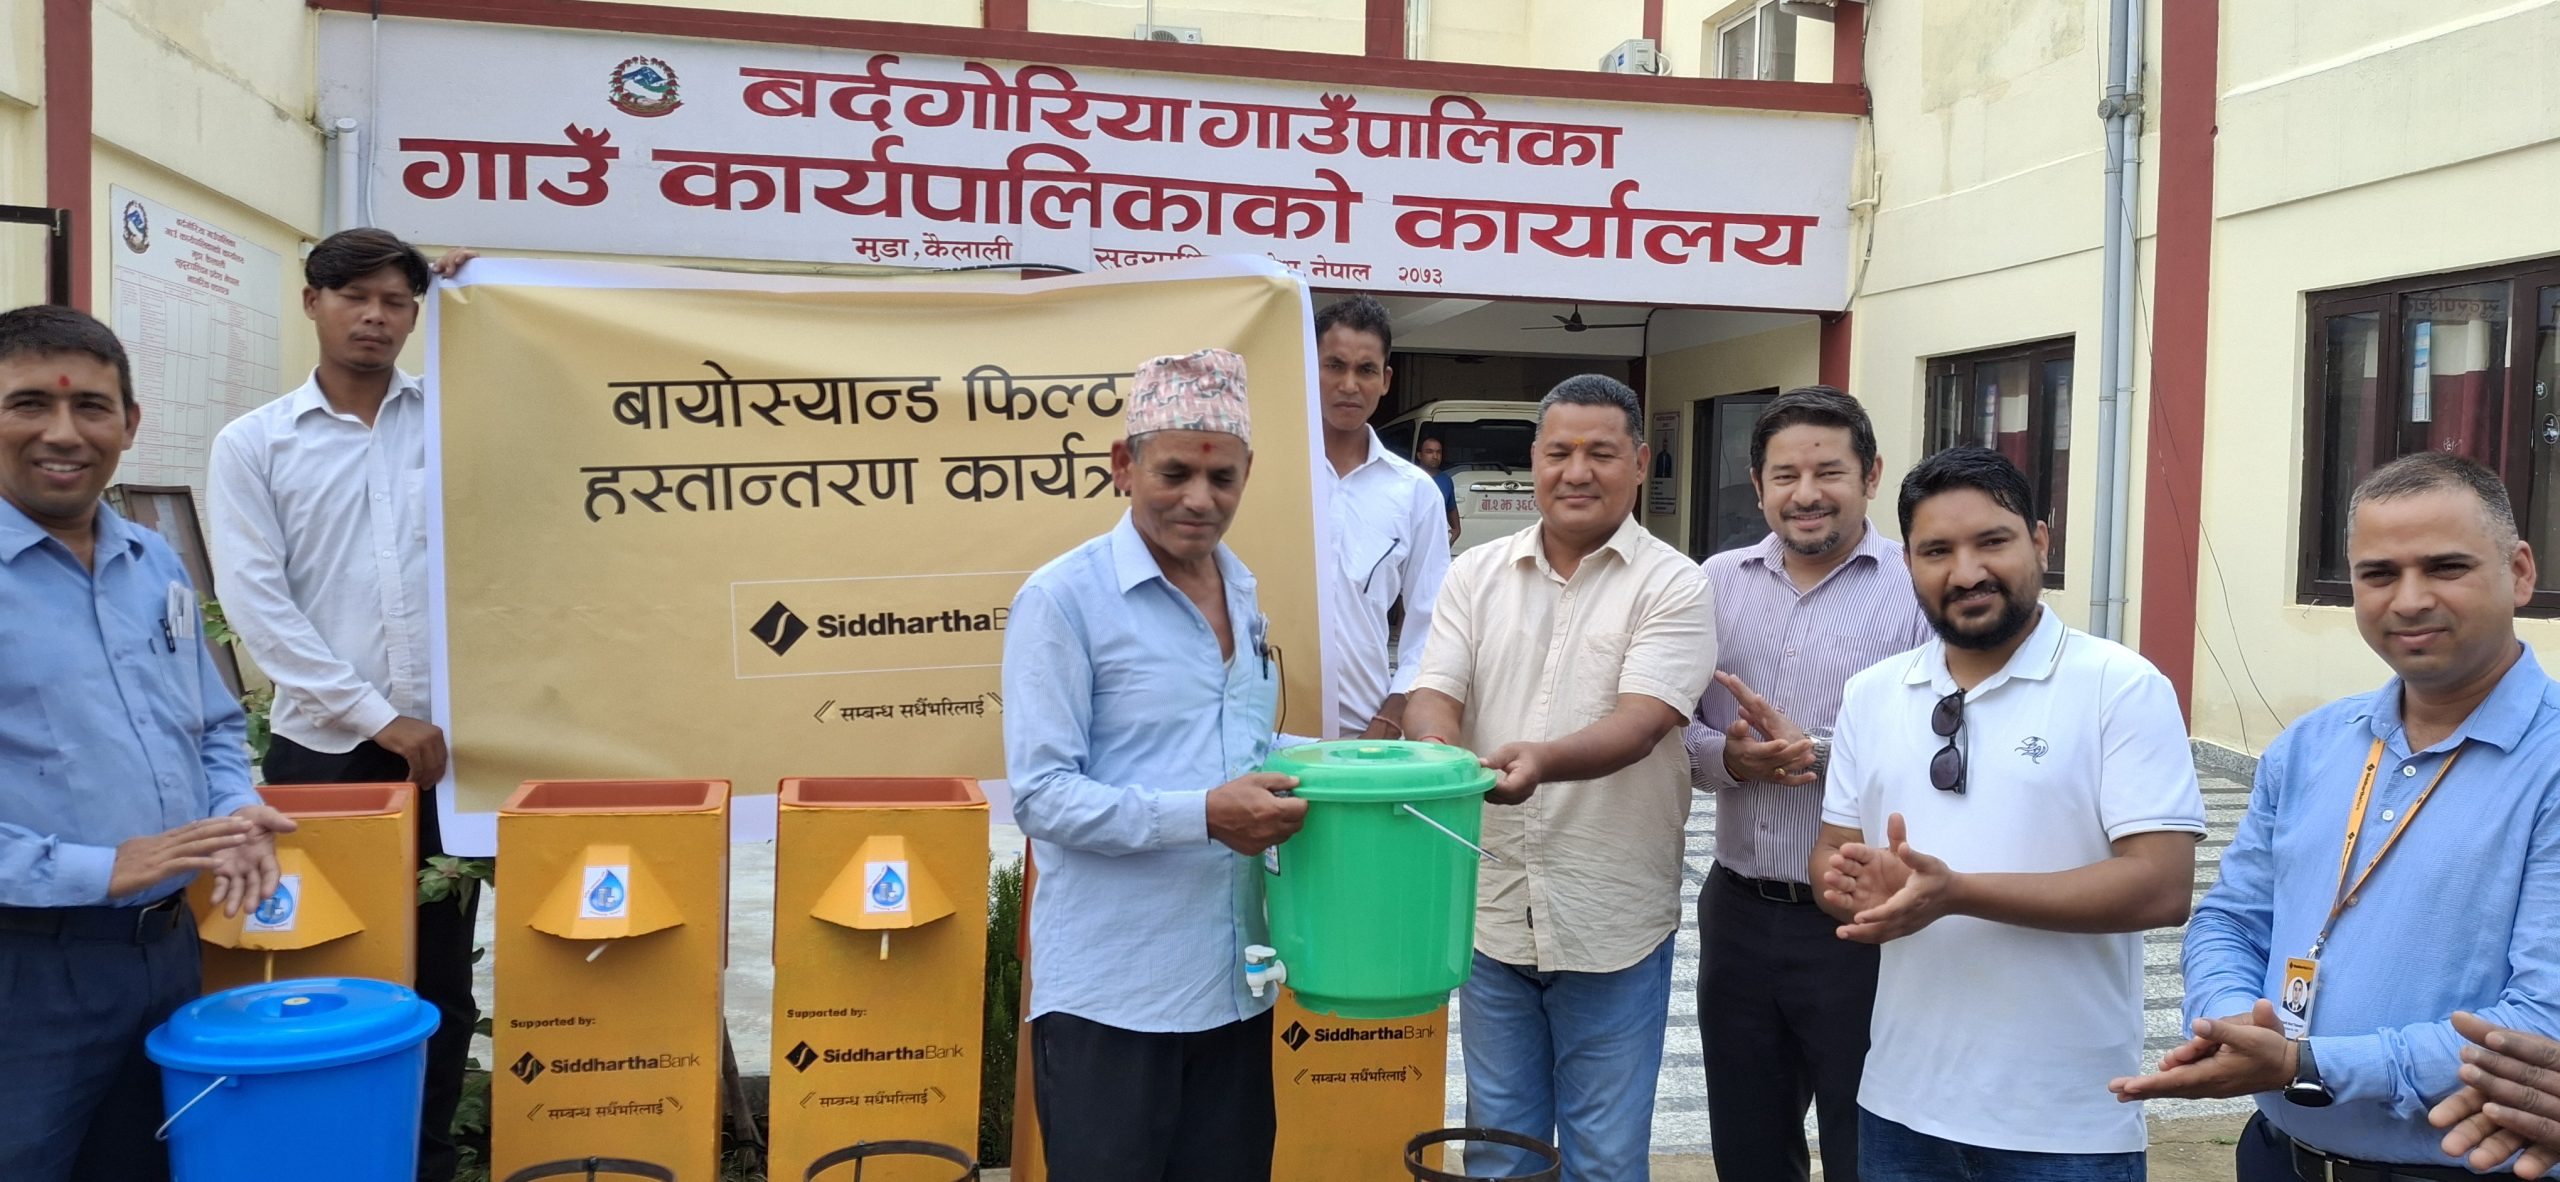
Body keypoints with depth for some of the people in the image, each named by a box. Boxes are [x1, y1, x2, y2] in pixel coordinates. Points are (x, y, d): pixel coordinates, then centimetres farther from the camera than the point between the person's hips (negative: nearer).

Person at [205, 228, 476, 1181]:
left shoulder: (455, 415, 7)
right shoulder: (253, 444, 2)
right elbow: (256, 604, -5)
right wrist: (378, 716, -11)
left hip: (446, 740, 1)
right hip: (321, 748, -1)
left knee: (442, 977, 8)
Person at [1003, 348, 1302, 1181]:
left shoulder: (1243, 590, 11)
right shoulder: (1063, 599, -11)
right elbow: (1041, 795, -16)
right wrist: (1203, 814, -24)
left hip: (1233, 981, 7)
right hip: (1110, 995, -6)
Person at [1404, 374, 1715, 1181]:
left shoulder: (1673, 586, -7)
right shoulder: (1475, 575, 5)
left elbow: (1641, 721, -19)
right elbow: (1434, 695, -1)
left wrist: (1541, 760, -38)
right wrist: (1442, 751, -26)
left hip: (1612, 919, -3)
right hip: (1494, 907, 3)